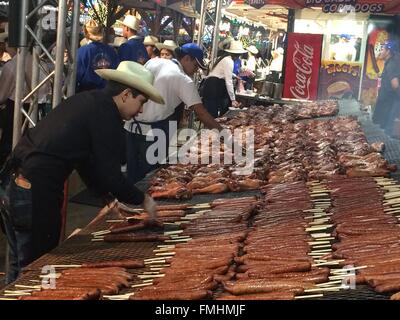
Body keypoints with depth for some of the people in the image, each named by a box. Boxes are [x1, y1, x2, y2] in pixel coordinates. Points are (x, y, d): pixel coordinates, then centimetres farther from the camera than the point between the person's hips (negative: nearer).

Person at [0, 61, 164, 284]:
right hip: (37, 193, -9)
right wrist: (143, 200, 3)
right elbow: (110, 174, -12)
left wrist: (112, 198, 24)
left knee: (19, 266, 21)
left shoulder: (87, 100, 17)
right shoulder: (106, 117, -12)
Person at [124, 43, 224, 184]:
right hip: (152, 134, -6)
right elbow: (202, 113, -14)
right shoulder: (184, 80, -10)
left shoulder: (153, 62, 7)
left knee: (132, 176, 16)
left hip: (132, 127, 6)